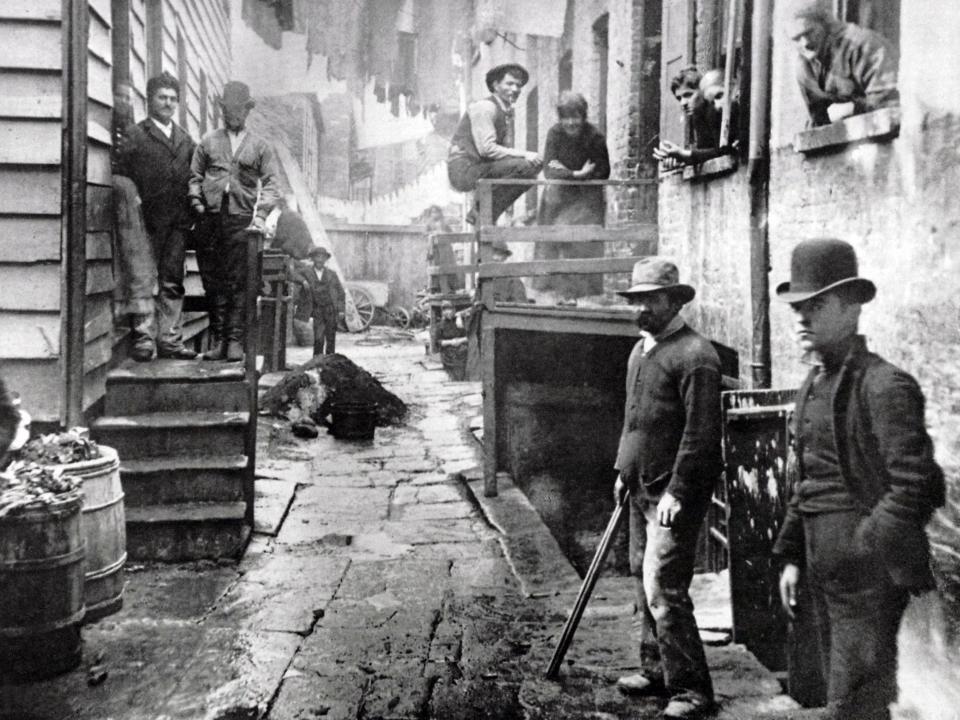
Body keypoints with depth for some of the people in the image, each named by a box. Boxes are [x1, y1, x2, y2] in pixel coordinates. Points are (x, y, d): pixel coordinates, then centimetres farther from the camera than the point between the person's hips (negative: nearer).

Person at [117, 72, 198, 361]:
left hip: (178, 222, 5)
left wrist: (192, 212, 7)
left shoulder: (185, 139, 19)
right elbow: (125, 178, -4)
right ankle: (144, 339, -2)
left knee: (173, 282, 6)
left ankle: (170, 340, 10)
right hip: (148, 220, -5)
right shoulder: (135, 136, 2)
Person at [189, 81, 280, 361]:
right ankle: (218, 340, 6)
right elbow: (194, 176, 16)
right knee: (213, 283, 1)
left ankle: (235, 341, -5)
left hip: (242, 220, -2)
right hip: (211, 220, 2)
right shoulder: (208, 141, 16)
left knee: (238, 283, -7)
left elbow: (270, 184, 7)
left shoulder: (259, 146, 13)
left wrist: (260, 215, -7)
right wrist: (197, 204, 0)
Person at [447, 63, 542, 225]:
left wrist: (526, 156, -9)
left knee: (529, 176, 14)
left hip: (480, 167, 9)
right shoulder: (485, 107, -12)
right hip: (463, 169, -9)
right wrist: (523, 154, -22)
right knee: (523, 166, -21)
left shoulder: (508, 112, 15)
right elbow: (486, 148, -22)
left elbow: (506, 148, 12)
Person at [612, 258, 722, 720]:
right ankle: (656, 670, 30)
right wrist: (624, 469, 17)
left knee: (662, 588, -10)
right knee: (643, 580, 16)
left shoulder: (694, 355, -15)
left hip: (674, 492, -9)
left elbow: (701, 432, -19)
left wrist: (676, 491, -20)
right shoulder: (640, 350, 14)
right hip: (642, 488, 9)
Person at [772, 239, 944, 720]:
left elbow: (914, 486, -19)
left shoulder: (885, 386, -14)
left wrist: (861, 551, -20)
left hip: (869, 573, -8)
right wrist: (792, 555, 13)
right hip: (825, 570, 9)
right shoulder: (813, 386, 12)